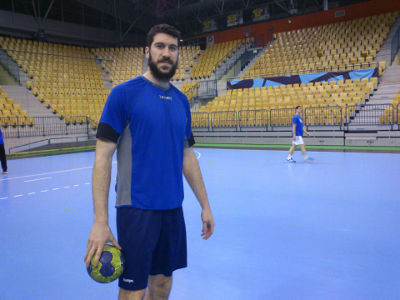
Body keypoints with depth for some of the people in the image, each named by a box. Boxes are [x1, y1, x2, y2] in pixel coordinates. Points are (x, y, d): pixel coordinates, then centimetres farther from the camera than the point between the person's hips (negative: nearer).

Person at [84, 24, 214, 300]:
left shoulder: (182, 101, 9)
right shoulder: (124, 94, -8)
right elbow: (103, 157, -11)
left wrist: (205, 206, 12)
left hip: (173, 209, 5)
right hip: (137, 210, -5)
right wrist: (100, 222, -16)